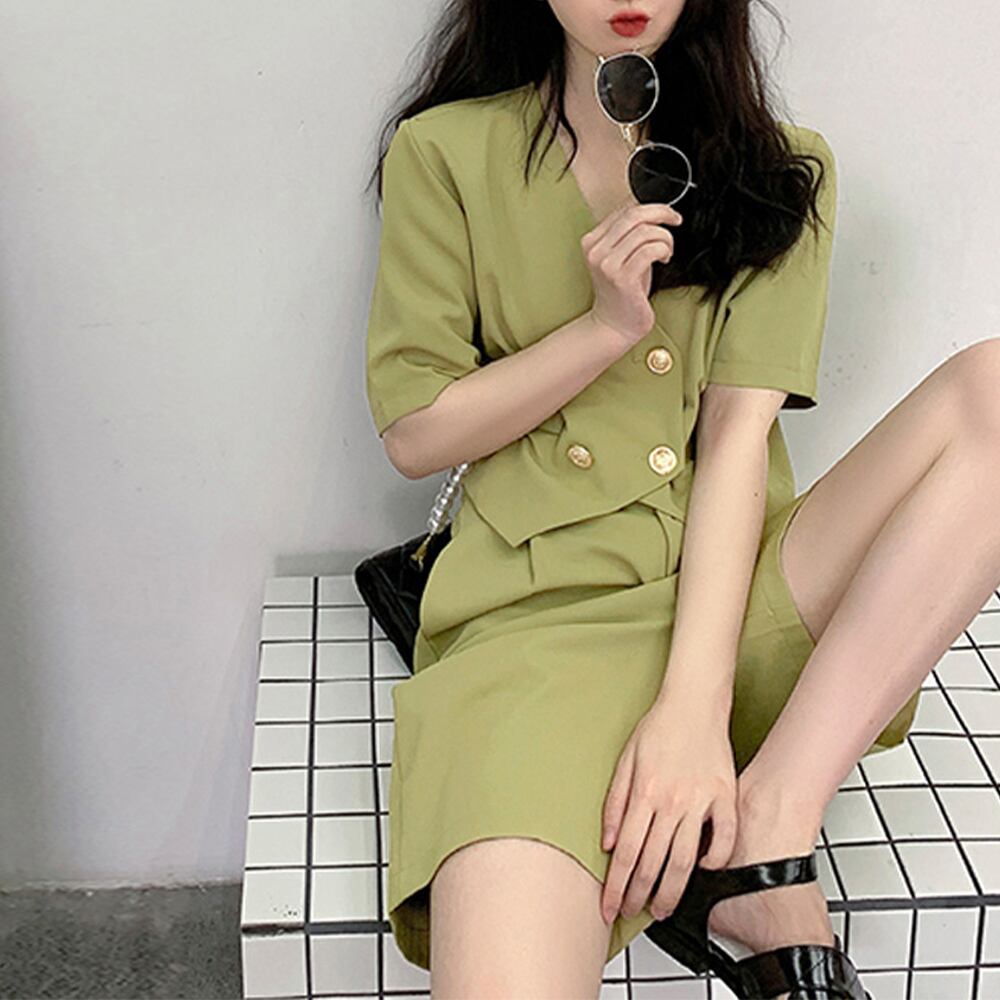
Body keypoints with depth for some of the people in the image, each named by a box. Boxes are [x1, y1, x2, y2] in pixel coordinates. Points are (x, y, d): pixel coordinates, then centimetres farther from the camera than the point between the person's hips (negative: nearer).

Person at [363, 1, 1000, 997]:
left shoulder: (780, 173, 10)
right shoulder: (445, 154, 6)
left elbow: (739, 431, -4)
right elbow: (412, 436, 5)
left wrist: (696, 706, -18)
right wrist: (609, 325, -9)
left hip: (738, 586, 5)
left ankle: (767, 826, -24)